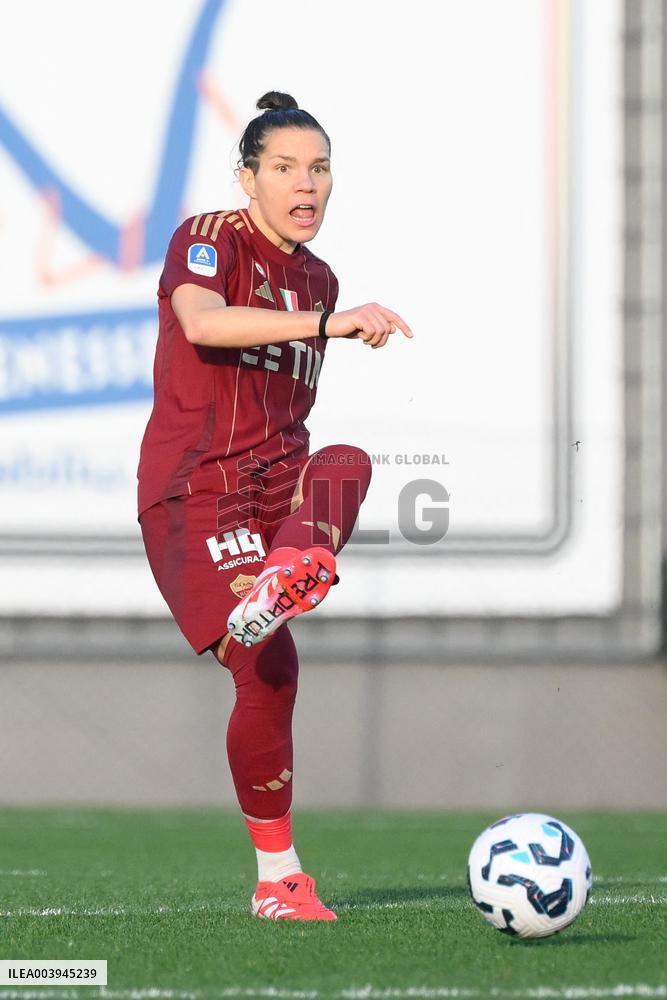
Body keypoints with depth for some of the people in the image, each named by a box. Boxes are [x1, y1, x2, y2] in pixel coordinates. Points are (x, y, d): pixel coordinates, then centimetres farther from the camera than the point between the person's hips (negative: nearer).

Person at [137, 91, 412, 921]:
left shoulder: (317, 280, 16)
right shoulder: (208, 240, -5)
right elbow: (201, 322, -28)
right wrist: (330, 324, -36)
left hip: (276, 480, 6)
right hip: (193, 488, -6)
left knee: (346, 464, -30)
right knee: (268, 669, -18)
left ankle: (287, 575, -57)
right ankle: (277, 880, -7)